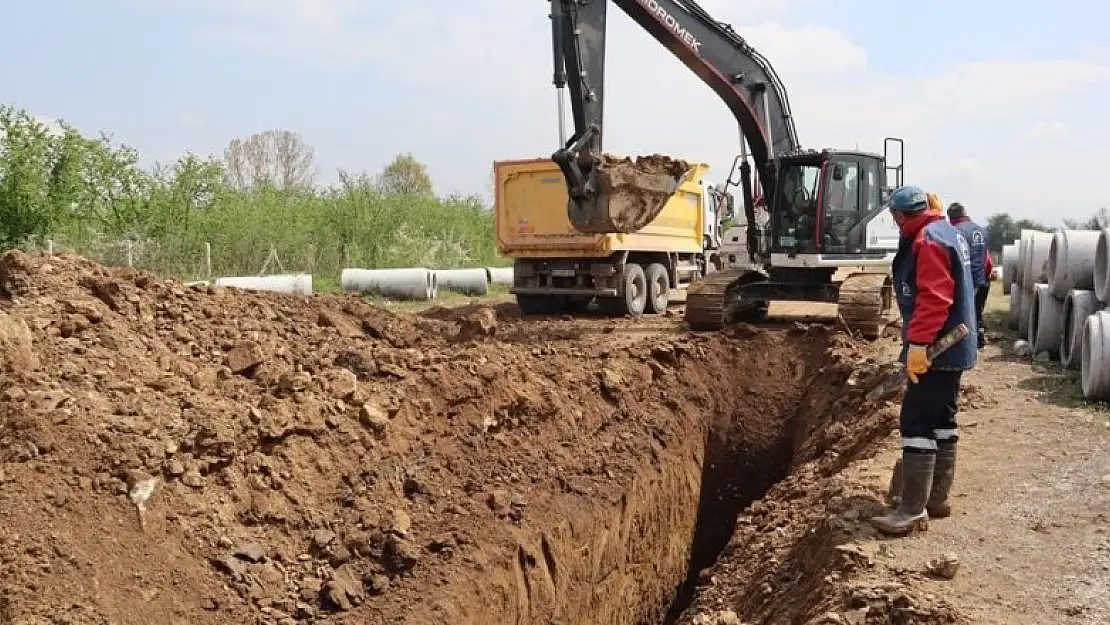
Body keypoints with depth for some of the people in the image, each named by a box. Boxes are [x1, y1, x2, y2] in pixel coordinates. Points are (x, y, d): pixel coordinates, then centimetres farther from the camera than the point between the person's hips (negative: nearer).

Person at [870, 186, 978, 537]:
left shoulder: (928, 240, -17)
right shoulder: (947, 232, 17)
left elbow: (933, 298, -27)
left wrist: (918, 343, -28)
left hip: (935, 349, -11)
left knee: (916, 423, -9)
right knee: (942, 420, 15)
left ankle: (912, 510, -7)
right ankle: (937, 497, 24)